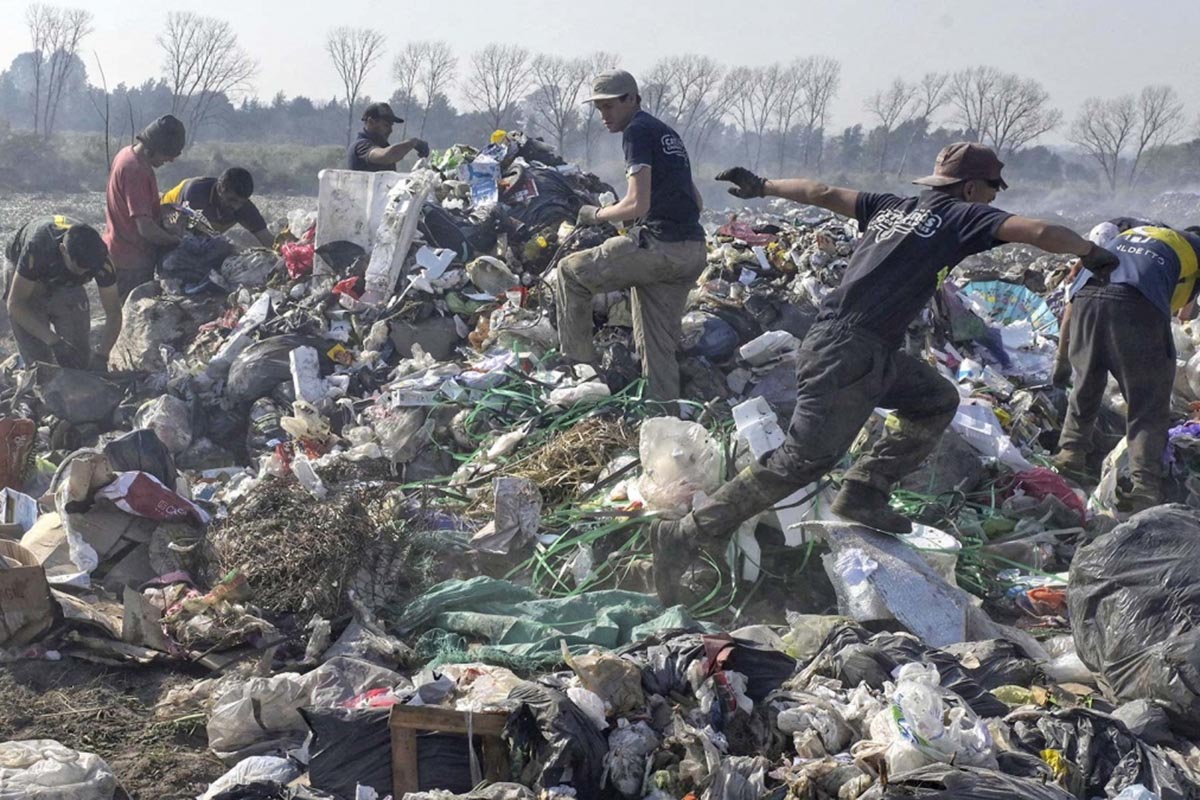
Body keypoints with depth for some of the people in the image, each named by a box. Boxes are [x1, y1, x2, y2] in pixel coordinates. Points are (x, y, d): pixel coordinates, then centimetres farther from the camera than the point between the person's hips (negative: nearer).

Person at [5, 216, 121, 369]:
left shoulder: (98, 256, -31)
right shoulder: (38, 247, -41)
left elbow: (114, 312, -21)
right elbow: (15, 304, -33)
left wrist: (101, 357, -33)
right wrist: (55, 343, -39)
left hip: (68, 285, 3)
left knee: (79, 359, -7)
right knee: (39, 360, -13)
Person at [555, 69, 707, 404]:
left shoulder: (637, 131, -6)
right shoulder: (667, 133, 22)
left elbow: (638, 204, -16)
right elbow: (695, 201, 26)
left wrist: (596, 214, -1)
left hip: (659, 247, -9)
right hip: (694, 251, 9)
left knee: (570, 272, 5)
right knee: (658, 344, 13)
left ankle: (578, 364, 7)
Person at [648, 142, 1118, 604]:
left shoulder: (893, 208, 19)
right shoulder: (963, 215, 0)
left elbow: (824, 194, 22)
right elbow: (1038, 232, -8)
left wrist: (762, 187, 33)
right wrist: (1093, 253, 9)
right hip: (847, 353, -9)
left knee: (938, 401, 19)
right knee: (801, 462, -10)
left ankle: (863, 494, 13)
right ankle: (683, 536, -12)